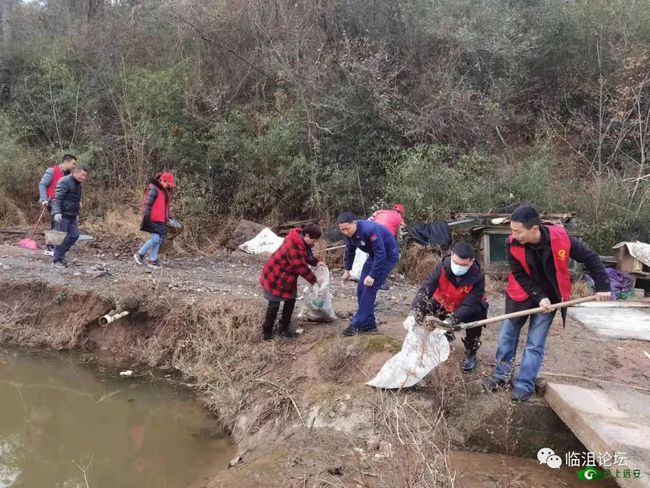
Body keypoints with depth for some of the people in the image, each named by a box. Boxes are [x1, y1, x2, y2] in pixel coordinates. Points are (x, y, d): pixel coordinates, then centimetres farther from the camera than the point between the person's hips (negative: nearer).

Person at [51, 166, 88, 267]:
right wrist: (57, 212, -28)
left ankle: (60, 254, 18)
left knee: (74, 235, 5)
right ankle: (57, 259, 6)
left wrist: (76, 214, 27)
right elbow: (57, 198, -19)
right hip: (62, 215, -9)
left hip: (72, 215, 9)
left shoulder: (77, 184, 17)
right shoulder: (65, 182, -12)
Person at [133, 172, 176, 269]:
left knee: (159, 239, 8)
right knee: (155, 238, -12)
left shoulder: (164, 191, 15)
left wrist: (167, 217, 23)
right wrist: (146, 219, -21)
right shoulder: (154, 189, -14)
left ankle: (152, 260, 14)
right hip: (153, 220, -10)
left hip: (160, 220, 10)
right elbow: (147, 204, -18)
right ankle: (139, 254, 3)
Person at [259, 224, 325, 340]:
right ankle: (267, 331, 15)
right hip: (275, 278, -10)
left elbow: (306, 255, 15)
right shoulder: (294, 246, -34)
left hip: (287, 278, 10)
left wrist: (316, 262, -1)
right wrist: (314, 280, -18)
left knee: (290, 300, 13)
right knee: (274, 304, 0)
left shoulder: (300, 240, -3)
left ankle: (284, 328, 26)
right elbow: (301, 267, -29)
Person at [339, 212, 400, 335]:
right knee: (361, 289, 2)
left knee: (370, 288, -14)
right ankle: (369, 325, 11)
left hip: (388, 256, -8)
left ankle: (358, 324, -7)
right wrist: (347, 270, 15)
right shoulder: (349, 233, -10)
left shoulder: (369, 230, -35)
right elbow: (350, 251, 10)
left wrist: (372, 275, -30)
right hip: (374, 255, 8)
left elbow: (381, 254, -32)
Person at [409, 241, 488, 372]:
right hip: (444, 304, 3)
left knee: (476, 314, -30)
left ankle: (471, 353, -5)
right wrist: (416, 311, -51)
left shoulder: (478, 276, -31)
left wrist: (452, 320, -51)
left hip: (469, 307, -2)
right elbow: (425, 289, -36)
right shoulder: (442, 267, -29)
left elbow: (469, 305, -36)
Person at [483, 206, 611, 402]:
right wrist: (539, 297, -23)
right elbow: (520, 276, -14)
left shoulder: (560, 237, -25)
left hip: (549, 297, -1)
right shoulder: (513, 244, -22)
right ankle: (502, 375, 24)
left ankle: (524, 385, 8)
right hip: (521, 295, 2)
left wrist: (602, 286, -12)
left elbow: (590, 258, -12)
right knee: (506, 335, 7)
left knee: (535, 344, -2)